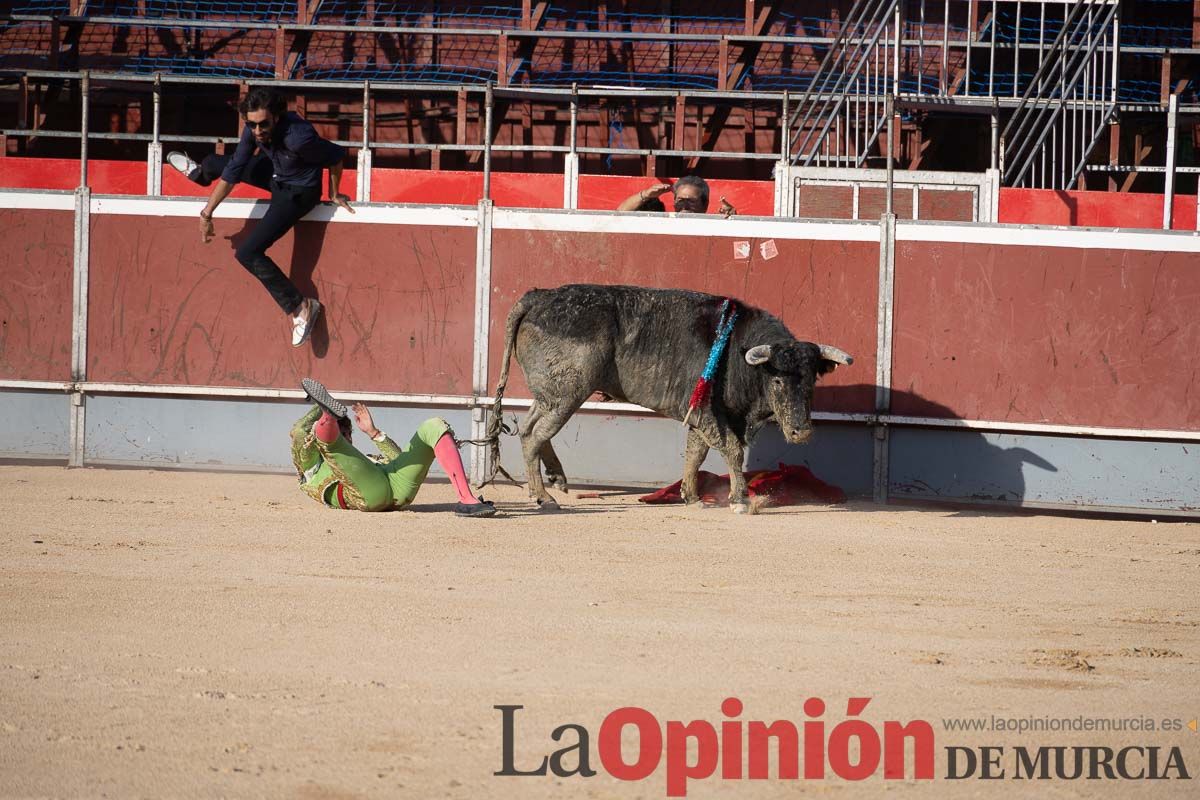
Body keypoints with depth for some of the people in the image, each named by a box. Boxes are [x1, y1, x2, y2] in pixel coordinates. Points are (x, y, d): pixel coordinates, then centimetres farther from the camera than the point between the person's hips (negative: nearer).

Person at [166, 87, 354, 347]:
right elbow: (233, 171, -10)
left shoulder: (298, 138, -41)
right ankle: (198, 173, 68)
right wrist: (207, 213, -8)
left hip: (297, 192, -7)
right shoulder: (254, 130, -20)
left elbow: (336, 155, -24)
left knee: (248, 253, -15)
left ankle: (299, 306, -4)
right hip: (275, 174, 7)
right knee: (215, 163, 26)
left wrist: (334, 194, -8)